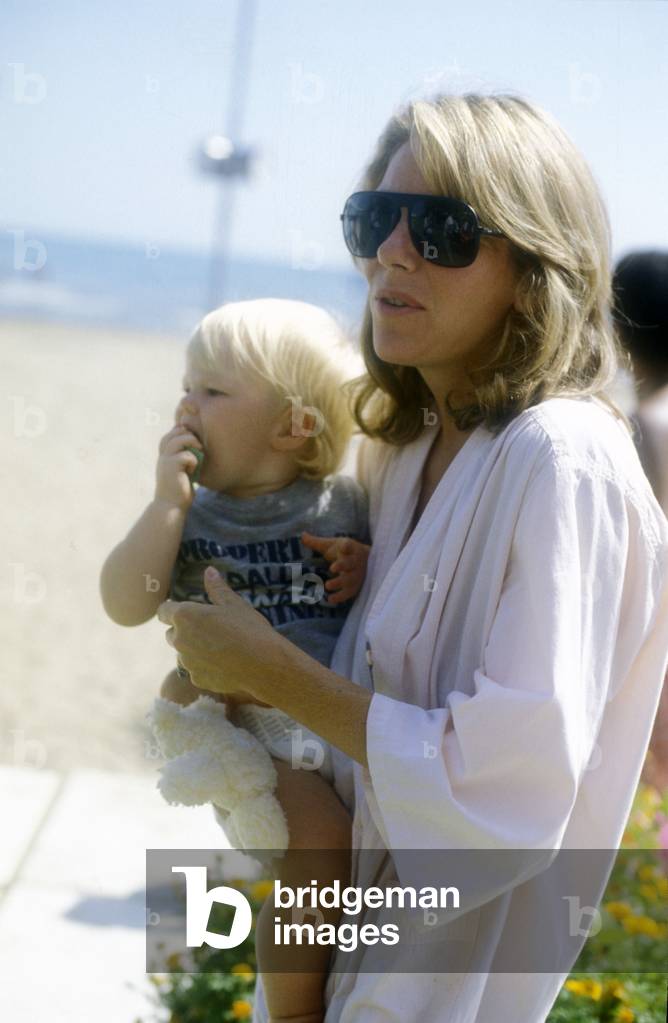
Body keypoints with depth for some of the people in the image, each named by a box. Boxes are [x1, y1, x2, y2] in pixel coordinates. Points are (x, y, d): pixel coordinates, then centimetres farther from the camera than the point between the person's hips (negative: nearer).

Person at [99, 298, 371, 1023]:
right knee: (321, 845, -24)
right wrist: (168, 499, -10)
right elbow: (127, 604, -5)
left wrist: (369, 565, -3)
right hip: (246, 728, -3)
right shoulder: (189, 515, 6)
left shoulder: (345, 504, 8)